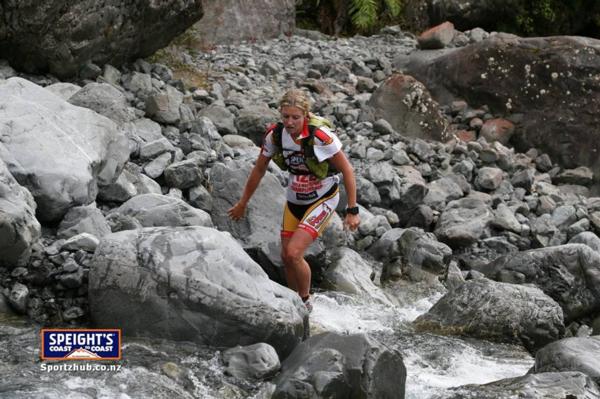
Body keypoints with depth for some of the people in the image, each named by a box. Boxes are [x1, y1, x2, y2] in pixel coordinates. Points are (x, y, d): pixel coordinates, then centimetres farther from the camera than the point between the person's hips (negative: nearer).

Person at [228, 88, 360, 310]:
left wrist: (352, 210, -16)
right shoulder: (275, 135, -14)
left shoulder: (321, 136, -28)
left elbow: (347, 170, -17)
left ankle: (305, 302, 6)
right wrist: (243, 203, 11)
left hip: (322, 199, -5)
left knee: (294, 253, -18)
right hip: (294, 200, 5)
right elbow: (259, 169, 2)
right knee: (286, 256, 8)